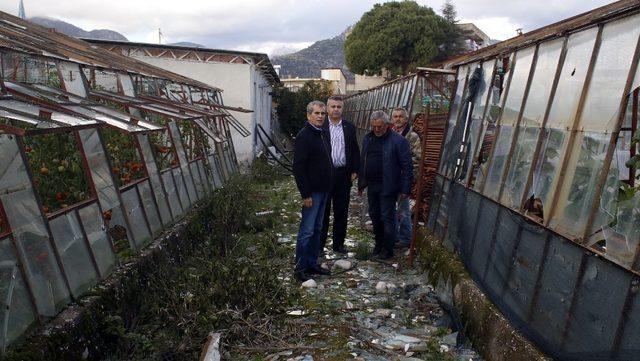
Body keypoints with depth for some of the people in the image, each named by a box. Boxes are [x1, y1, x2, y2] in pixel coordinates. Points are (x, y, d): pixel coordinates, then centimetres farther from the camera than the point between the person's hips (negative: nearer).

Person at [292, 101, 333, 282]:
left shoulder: (322, 134, 13)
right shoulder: (304, 136, -15)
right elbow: (298, 168, -19)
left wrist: (328, 186, 16)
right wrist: (306, 194, -21)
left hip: (323, 189, 9)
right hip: (312, 191, -9)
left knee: (317, 229, 14)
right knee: (307, 231, -3)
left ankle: (312, 264, 25)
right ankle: (300, 268, 8)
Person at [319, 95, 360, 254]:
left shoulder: (349, 128, 9)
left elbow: (355, 150, 10)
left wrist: (354, 171, 3)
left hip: (344, 174, 3)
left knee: (342, 211, 10)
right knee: (323, 210, 4)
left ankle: (338, 244, 23)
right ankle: (319, 244, 14)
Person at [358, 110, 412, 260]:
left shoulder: (398, 141, -12)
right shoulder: (368, 138, 8)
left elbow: (406, 166, -12)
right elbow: (362, 162, 15)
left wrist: (405, 189, -13)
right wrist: (361, 183, 15)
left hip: (388, 187, -6)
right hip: (372, 186, 6)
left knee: (387, 218, 1)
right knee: (374, 216, 15)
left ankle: (388, 250, 14)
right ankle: (379, 243, 31)